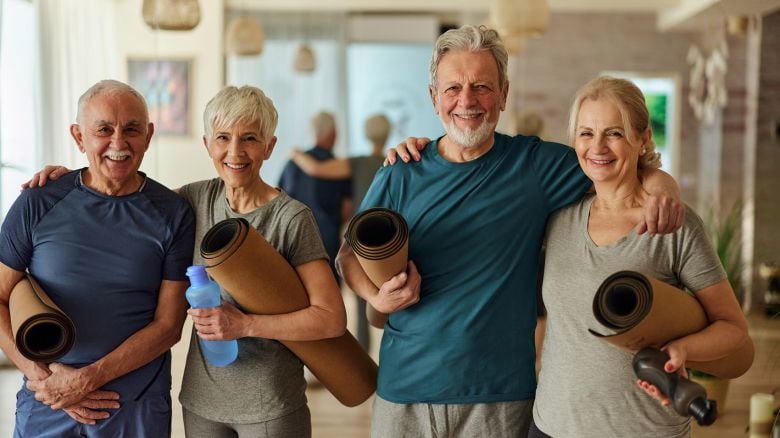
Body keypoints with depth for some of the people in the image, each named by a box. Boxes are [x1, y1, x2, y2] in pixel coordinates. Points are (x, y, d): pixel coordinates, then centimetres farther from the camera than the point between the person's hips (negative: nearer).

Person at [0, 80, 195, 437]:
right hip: (45, 406, 1)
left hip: (138, 408, 0)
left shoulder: (173, 215, -6)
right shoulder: (38, 204, -5)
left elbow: (168, 324, -7)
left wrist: (88, 378, -15)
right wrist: (41, 376, -13)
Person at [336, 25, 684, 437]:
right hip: (404, 387, 1)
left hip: (502, 394, 0)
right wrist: (378, 296, -13)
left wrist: (660, 187, -19)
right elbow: (350, 253, 7)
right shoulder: (400, 177, 0)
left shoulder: (536, 164, -2)